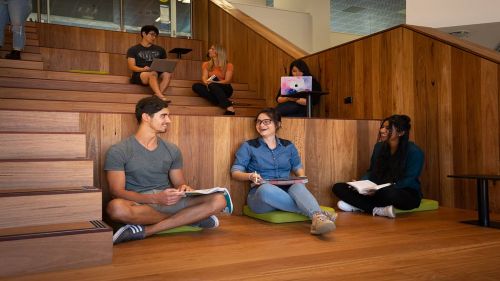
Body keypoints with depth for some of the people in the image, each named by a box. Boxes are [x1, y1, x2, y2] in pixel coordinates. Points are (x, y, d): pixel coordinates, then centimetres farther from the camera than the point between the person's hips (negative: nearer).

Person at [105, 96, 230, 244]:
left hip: (170, 202, 4)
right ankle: (193, 218, -21)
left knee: (218, 200, -18)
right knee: (116, 207, -40)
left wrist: (183, 188, -10)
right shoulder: (118, 151, -2)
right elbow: (117, 191, -9)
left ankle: (144, 231, -25)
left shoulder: (172, 150, 13)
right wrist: (156, 198, -24)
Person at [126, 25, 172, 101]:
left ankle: (158, 96, -46)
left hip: (157, 74, 4)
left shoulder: (160, 50, 22)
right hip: (139, 75, -3)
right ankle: (161, 97, -56)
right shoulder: (133, 50, 10)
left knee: (167, 74, -30)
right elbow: (132, 67, -1)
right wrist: (143, 69, -21)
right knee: (153, 74, -37)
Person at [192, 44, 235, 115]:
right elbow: (204, 78, -4)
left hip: (225, 90, -3)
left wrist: (213, 82, -28)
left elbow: (227, 81, -11)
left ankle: (230, 108, -44)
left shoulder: (228, 65, 0)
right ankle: (221, 103, -36)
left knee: (212, 84, -34)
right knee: (196, 86, -25)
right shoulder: (206, 64, 11)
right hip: (211, 89, 4)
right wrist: (207, 83, -29)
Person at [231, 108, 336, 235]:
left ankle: (318, 218, -62)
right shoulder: (248, 146, 8)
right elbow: (235, 172, 5)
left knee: (298, 187, -33)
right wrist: (250, 176, -17)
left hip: (286, 192, 2)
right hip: (260, 194, -2)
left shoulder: (288, 146, 16)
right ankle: (319, 213, -39)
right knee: (266, 188, -38)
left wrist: (302, 178, -4)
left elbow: (298, 168, 20)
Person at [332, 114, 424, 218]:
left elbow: (409, 180, -16)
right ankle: (377, 210, -27)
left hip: (408, 195, -6)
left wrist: (378, 190, -27)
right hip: (381, 191, 6)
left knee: (391, 194, -45)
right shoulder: (379, 146, 8)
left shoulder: (414, 151, -10)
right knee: (338, 187, -12)